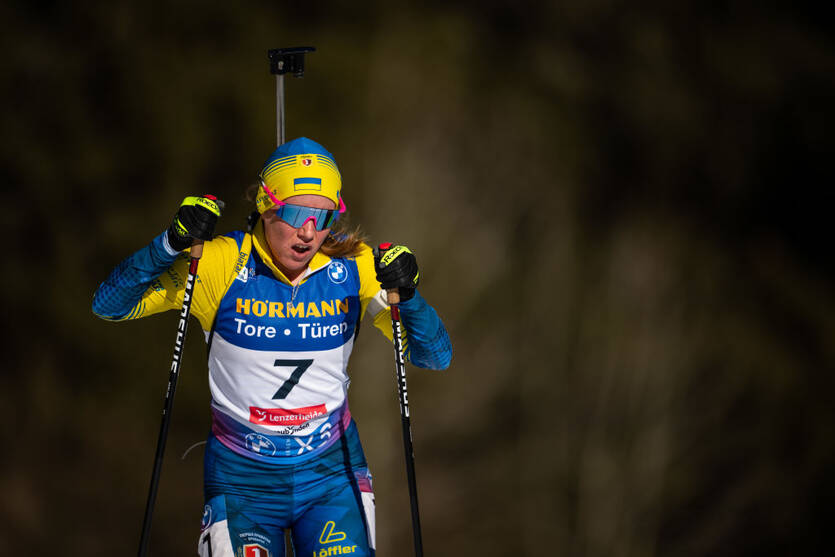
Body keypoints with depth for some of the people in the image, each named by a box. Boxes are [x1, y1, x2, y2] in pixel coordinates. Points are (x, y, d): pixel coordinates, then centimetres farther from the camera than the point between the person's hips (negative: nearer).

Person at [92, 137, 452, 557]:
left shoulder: (354, 267, -8)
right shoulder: (221, 264, -14)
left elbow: (434, 357, -5)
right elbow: (108, 305, -14)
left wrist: (407, 296, -25)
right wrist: (172, 245, -28)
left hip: (330, 473, 1)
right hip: (243, 479, -1)